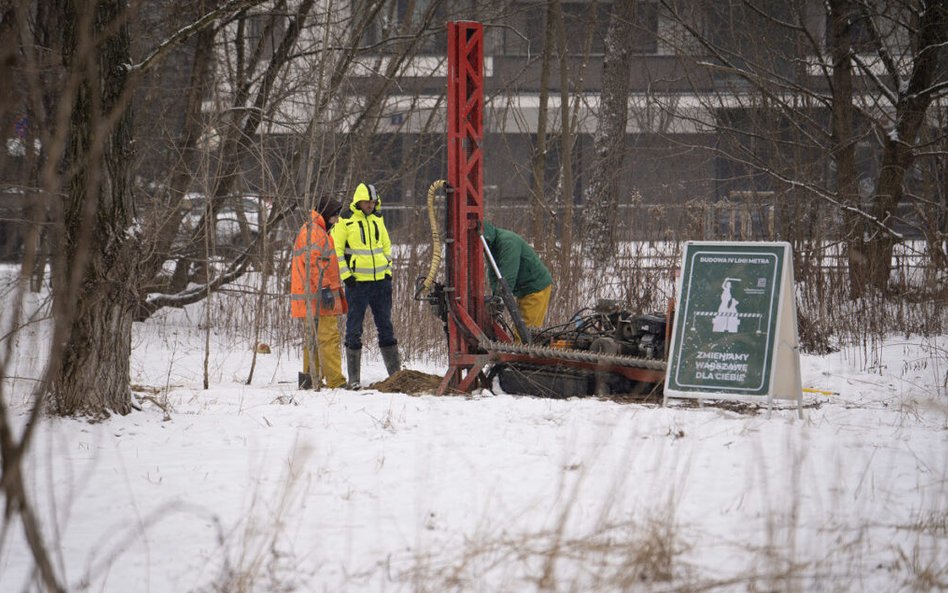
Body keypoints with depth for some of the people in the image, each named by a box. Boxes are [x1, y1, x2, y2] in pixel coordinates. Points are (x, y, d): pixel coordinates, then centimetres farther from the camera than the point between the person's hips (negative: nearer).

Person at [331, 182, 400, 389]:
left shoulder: (377, 220, 13)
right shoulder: (345, 221, -4)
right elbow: (335, 249, -4)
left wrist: (388, 271, 11)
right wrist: (346, 275, -11)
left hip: (381, 280, 5)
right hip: (357, 282, -5)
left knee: (386, 326, 9)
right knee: (354, 328, -1)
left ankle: (395, 373, 14)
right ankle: (354, 378, 3)